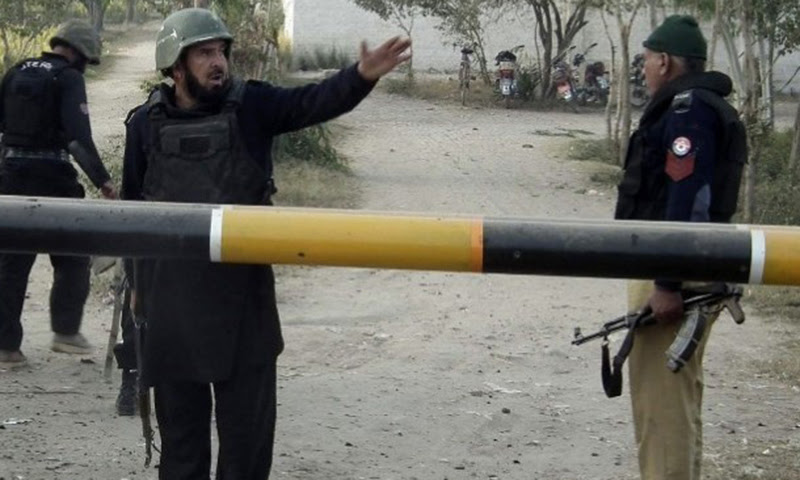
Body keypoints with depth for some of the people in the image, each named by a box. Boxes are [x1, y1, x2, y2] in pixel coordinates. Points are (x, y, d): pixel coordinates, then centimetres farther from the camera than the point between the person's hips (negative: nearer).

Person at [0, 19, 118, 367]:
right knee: (71, 257, 12)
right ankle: (66, 331, 9)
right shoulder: (69, 78, -8)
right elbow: (79, 135, -19)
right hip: (53, 177, -5)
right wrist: (101, 178, -20)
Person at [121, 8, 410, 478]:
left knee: (249, 414, 6)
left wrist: (362, 76, -37)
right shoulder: (147, 123, 1)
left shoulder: (251, 106, -3)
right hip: (171, 294, 1)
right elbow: (133, 206, 9)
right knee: (179, 414, 11)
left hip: (243, 290, -1)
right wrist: (136, 282, 12)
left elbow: (315, 102, -18)